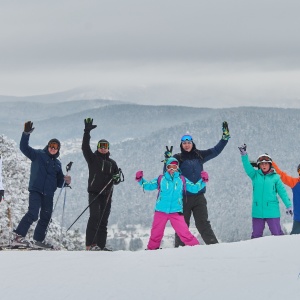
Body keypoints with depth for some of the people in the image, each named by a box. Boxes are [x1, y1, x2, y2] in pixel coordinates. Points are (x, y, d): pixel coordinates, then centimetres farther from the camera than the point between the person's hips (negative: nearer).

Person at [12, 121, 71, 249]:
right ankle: (18, 237, -21)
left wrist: (65, 180, 0)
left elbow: (59, 182, 22)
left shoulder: (57, 163, 20)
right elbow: (24, 148, -9)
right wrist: (26, 133, -22)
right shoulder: (38, 155, 4)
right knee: (33, 213, -20)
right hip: (36, 190, -7)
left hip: (48, 194, 7)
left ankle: (38, 240, 20)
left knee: (46, 217, 9)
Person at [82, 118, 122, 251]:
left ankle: (101, 245, 7)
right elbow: (85, 147, -9)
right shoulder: (93, 158, 6)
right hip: (94, 193, -5)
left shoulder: (112, 163, 17)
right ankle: (90, 244, -23)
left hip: (107, 194, 5)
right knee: (95, 216, -18)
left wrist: (116, 178, -5)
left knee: (104, 220, 4)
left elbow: (117, 179, 20)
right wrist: (87, 132, -19)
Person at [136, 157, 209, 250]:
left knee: (184, 232, -12)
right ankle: (151, 249, 27)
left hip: (176, 212, -1)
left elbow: (194, 188, 11)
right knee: (156, 233, 9)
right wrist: (140, 180, -1)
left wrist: (203, 181, -2)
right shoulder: (160, 180, 8)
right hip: (161, 211, 1)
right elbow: (147, 186, 14)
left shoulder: (182, 180, 9)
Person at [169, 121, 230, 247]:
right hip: (183, 197, -1)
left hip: (199, 197, 1)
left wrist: (225, 136, 12)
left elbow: (215, 151, 17)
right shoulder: (178, 158, 2)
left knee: (203, 223, -2)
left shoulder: (199, 155, 10)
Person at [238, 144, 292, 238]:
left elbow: (282, 192, 3)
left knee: (277, 233, -2)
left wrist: (288, 205, -1)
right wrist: (244, 154, -21)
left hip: (272, 211, -2)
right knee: (256, 235, 11)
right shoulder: (255, 175, 6)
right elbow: (247, 166, -6)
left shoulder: (275, 177, 2)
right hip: (257, 212, 2)